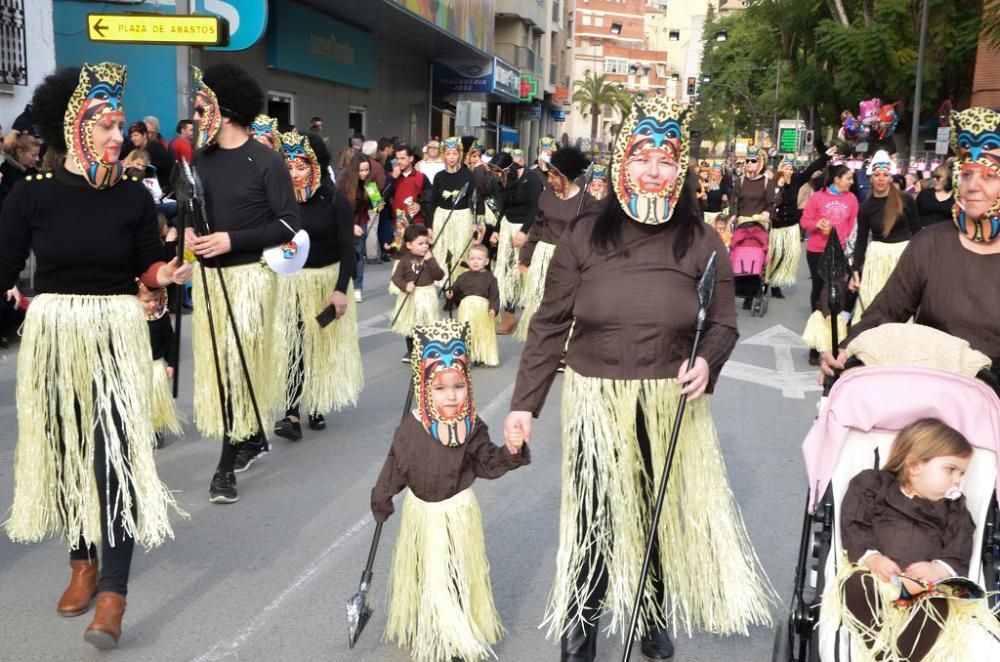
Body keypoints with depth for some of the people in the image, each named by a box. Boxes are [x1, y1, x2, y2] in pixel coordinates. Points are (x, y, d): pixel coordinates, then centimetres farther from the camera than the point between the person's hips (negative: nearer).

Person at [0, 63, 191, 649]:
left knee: (115, 451, -8)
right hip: (54, 334, 1)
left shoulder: (134, 196, -2)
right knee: (66, 447, 10)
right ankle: (83, 562, 30)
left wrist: (167, 274, -17)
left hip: (117, 334, -1)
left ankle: (114, 589, -3)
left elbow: (147, 267, 4)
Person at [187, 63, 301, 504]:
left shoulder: (265, 161, -9)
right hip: (207, 274, 7)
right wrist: (188, 231, -2)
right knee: (215, 362, 13)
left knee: (235, 363, -8)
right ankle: (254, 438, 32)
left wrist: (232, 239, -18)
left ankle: (227, 465, -1)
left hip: (249, 273, -7)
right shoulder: (199, 158, 8)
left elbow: (289, 224, -10)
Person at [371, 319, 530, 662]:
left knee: (460, 574, 11)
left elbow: (487, 464, -6)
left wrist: (509, 452, -24)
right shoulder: (412, 428, -17)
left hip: (458, 512, 1)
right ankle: (423, 634, 34)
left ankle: (463, 634, 29)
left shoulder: (472, 428, -12)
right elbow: (396, 466, -6)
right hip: (422, 512, 0)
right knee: (426, 575, 14)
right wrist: (381, 498, 3)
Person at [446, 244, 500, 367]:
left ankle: (483, 357, 15)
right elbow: (456, 291, 10)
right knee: (466, 334, 4)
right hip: (466, 309, 2)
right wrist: (450, 294, -11)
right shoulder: (463, 277, 9)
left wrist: (493, 308, -17)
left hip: (483, 309, -2)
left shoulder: (490, 278, 0)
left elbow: (494, 296, -5)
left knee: (483, 333, 4)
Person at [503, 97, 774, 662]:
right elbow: (549, 327, -2)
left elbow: (723, 324, 3)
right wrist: (524, 403, -5)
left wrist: (707, 362, -20)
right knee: (593, 520, 3)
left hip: (672, 406, 1)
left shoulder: (702, 242, -1)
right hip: (596, 403, -1)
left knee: (662, 514, 14)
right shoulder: (584, 237, -3)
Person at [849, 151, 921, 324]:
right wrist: (855, 270, -2)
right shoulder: (866, 207, 0)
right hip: (877, 257, 1)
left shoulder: (905, 200, -4)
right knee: (872, 304, 3)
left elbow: (917, 231, 3)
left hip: (905, 255, -1)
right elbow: (861, 240, 4)